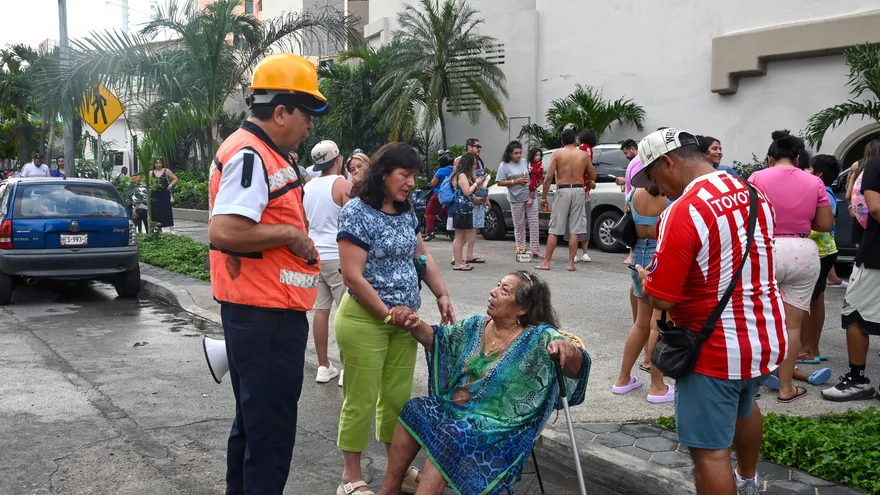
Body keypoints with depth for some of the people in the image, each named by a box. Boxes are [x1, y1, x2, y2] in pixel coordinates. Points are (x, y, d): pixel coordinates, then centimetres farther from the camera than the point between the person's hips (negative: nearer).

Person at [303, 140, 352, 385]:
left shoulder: (308, 187, 10)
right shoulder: (343, 185, -11)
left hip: (315, 254, 7)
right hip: (338, 257, -7)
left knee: (321, 310, 10)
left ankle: (323, 366, 16)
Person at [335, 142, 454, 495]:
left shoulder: (406, 211, 9)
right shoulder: (357, 211, -14)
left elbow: (422, 257, 19)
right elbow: (352, 275, -18)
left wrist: (442, 295, 6)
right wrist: (386, 313, -14)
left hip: (404, 319, 7)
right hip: (365, 318, -7)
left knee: (398, 395, 13)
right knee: (360, 400, 1)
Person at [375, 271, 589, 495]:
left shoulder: (538, 338, -14)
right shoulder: (477, 325, 7)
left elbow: (575, 367, -25)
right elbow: (436, 338, 15)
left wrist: (568, 350, -50)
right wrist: (415, 325, -7)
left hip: (497, 426, -7)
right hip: (455, 408, 7)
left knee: (448, 436, -29)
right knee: (414, 411, -13)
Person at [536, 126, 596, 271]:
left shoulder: (558, 154, -1)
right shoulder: (584, 155, 6)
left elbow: (548, 177, -6)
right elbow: (593, 177, 12)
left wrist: (543, 197, -1)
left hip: (562, 191, -2)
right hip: (578, 190, 2)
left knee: (554, 230, 3)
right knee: (574, 230, 5)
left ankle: (546, 262, 5)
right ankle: (571, 263, 5)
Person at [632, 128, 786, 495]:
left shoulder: (682, 212, -23)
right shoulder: (754, 194, 2)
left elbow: (660, 299, -22)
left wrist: (645, 278, -1)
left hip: (717, 350, -9)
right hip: (767, 336, 9)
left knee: (710, 450, 1)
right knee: (744, 406, 33)